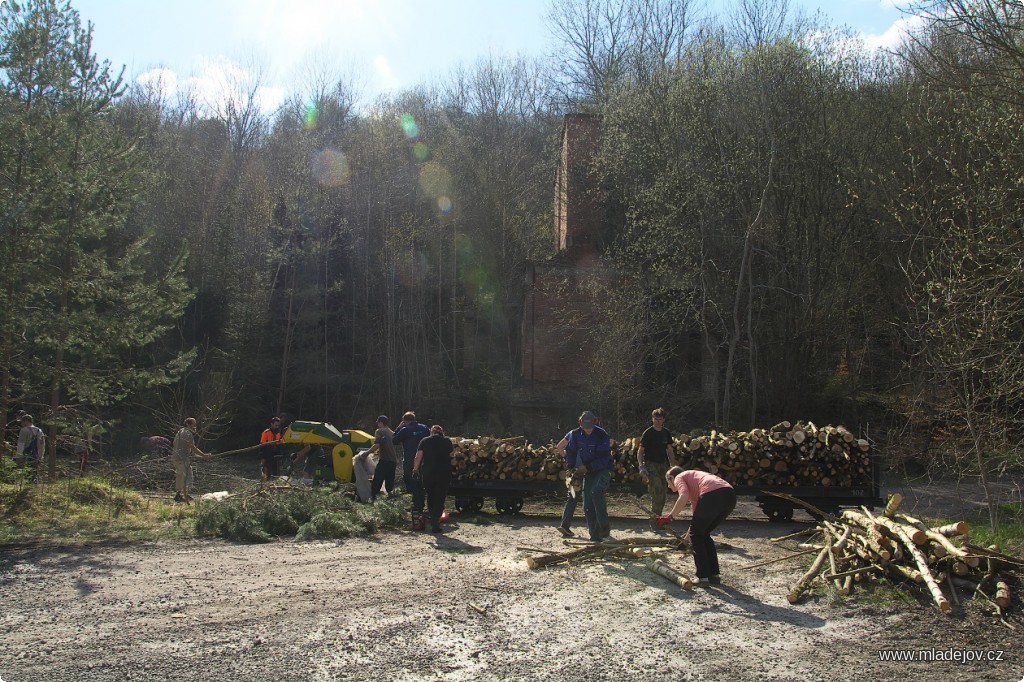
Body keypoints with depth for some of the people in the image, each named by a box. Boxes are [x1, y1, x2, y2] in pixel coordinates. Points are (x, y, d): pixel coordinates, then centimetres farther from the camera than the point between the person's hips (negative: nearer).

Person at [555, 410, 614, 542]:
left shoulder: (602, 435, -18)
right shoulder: (575, 435, -3)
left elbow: (602, 460, -21)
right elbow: (570, 452, 8)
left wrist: (583, 468, -24)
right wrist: (570, 469, -7)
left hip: (603, 470, -5)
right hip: (588, 471, 5)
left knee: (596, 492, -30)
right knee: (588, 505, 0)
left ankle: (604, 525, -19)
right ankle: (595, 535, 7)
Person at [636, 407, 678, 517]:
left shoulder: (667, 433, 9)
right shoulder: (648, 433, -7)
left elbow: (670, 451, 16)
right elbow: (640, 451, -6)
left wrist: (673, 466, 9)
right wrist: (641, 466, -18)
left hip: (663, 465, 6)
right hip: (650, 464, -6)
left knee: (663, 492, 7)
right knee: (657, 490, -19)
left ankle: (658, 514, 18)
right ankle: (655, 515, -15)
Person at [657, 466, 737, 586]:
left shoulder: (679, 478, 16)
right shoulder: (692, 478, 39)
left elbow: (684, 497, -8)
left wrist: (670, 516, -2)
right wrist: (687, 537, 50)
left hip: (713, 494, -8)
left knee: (696, 534, 8)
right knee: (704, 534, 23)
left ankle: (703, 577, 6)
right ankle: (714, 574, 22)